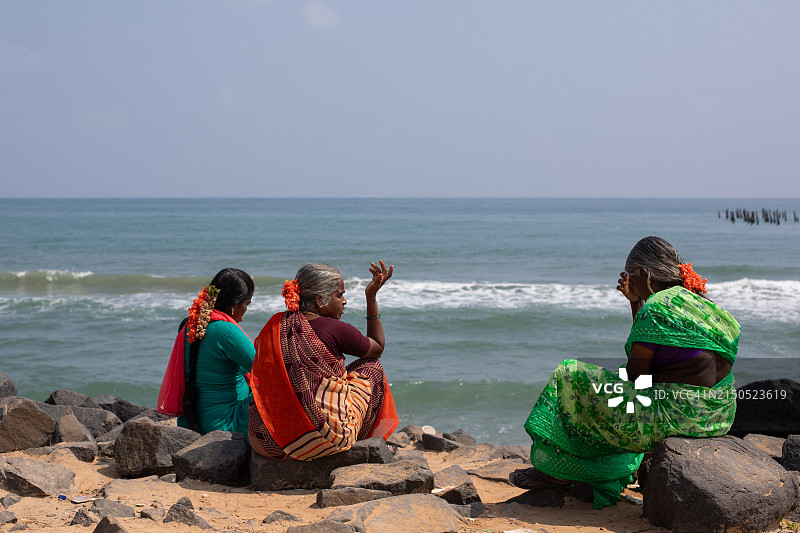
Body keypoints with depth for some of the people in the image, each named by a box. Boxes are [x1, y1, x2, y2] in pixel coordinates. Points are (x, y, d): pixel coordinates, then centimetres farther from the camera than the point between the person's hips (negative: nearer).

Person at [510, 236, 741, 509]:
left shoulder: (654, 308, -16)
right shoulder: (696, 300, 12)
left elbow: (635, 374, -12)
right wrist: (636, 302, 23)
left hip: (677, 417, -9)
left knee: (570, 379, 5)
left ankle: (557, 470, 21)